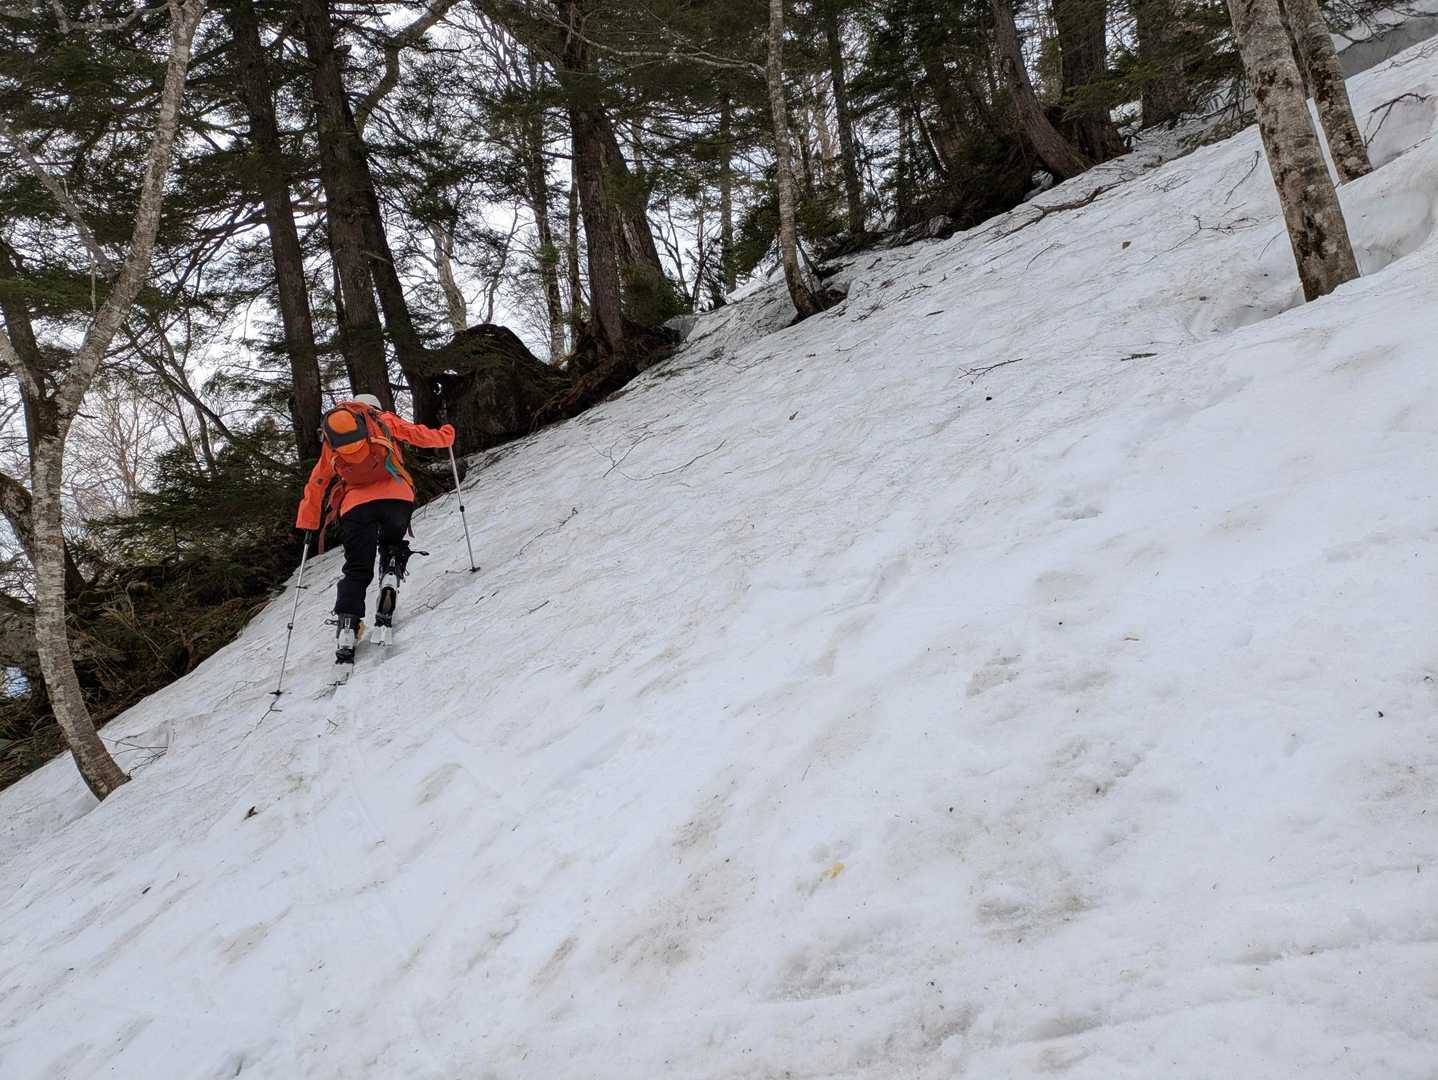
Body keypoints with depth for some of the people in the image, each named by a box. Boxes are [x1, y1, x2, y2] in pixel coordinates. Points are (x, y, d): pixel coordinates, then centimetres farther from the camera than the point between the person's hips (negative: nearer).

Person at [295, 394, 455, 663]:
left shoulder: (330, 438, 28)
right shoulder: (384, 419, 21)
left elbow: (317, 482, 28)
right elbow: (421, 435, 20)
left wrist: (308, 522, 33)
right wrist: (446, 435, 41)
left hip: (355, 504, 1)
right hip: (396, 496, -1)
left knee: (356, 570, 6)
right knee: (394, 550, 24)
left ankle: (346, 632, -9)